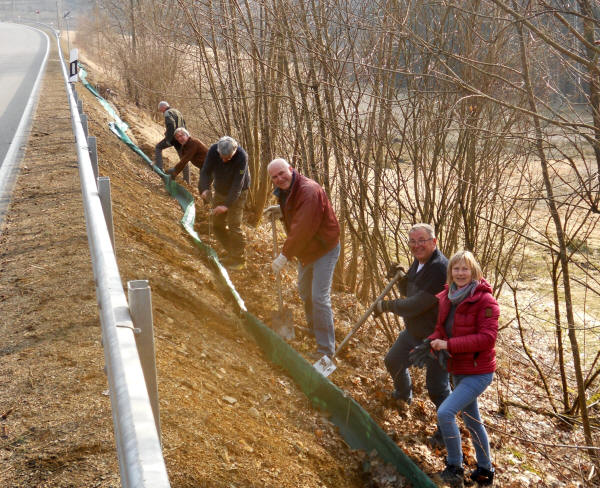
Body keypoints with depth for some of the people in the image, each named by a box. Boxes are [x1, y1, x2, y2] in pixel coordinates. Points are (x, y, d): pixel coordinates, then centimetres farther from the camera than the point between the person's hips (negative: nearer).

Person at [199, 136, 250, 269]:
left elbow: (238, 184, -32)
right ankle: (231, 253, 24)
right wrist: (204, 189, -33)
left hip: (237, 193, -5)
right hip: (220, 191, 5)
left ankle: (239, 259, 1)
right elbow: (206, 171, -14)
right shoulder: (213, 150, -19)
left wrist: (227, 205, -38)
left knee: (234, 225, -11)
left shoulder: (242, 157, -31)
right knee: (218, 224, 9)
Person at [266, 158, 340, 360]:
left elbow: (302, 229, -34)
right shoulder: (285, 191, 2)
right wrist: (281, 210, 3)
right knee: (304, 290, 25)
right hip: (306, 249, 10)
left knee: (319, 297, -13)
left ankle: (326, 348, -4)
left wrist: (285, 255, -31)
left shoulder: (308, 191, -29)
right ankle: (313, 328, 48)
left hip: (325, 248, -10)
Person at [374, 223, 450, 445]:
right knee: (393, 362, 24)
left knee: (437, 388, -5)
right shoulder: (419, 262, 3)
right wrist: (401, 278, -5)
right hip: (413, 331, 10)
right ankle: (403, 395, 54)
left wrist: (386, 306, -15)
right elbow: (410, 293, 16)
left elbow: (415, 305, -29)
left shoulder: (440, 269, -29)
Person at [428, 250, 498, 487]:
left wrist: (450, 345, -27)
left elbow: (487, 337, -25)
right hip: (458, 370, 8)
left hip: (478, 372, -8)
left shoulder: (485, 300, -19)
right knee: (472, 420, 21)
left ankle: (455, 467, -1)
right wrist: (433, 342, -12)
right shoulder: (446, 298, 2)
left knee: (445, 412, -20)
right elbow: (441, 328, 11)